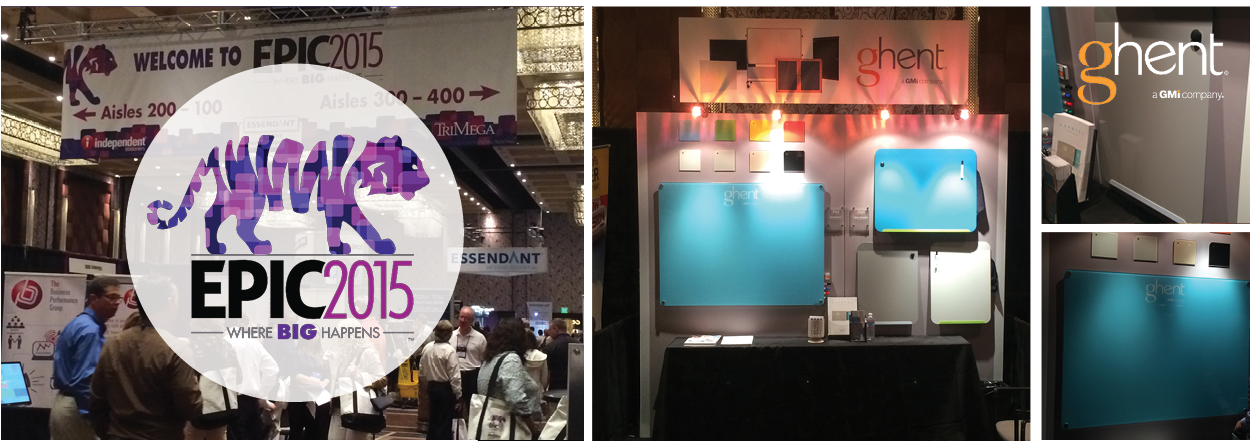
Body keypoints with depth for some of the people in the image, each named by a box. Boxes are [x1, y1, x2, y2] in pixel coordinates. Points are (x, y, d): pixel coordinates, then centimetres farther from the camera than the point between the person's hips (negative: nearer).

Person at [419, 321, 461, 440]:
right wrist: (458, 395, -10)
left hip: (432, 387, 6)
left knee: (433, 419, 19)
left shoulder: (427, 347, 0)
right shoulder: (449, 350, -19)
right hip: (446, 388, -6)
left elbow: (422, 371, 9)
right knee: (445, 422, 2)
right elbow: (455, 376, -18)